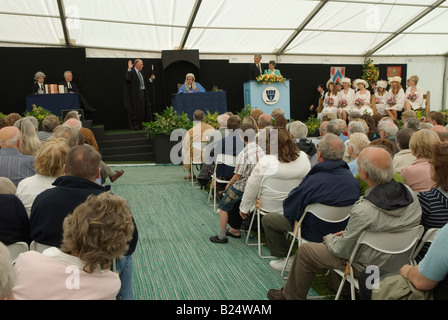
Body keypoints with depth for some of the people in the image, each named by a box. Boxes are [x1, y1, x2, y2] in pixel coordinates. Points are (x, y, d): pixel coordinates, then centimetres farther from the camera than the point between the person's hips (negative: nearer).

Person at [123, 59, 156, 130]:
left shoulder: (140, 73, 17)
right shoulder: (132, 71, -9)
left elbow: (144, 81, 24)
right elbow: (128, 78, -27)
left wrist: (150, 79, 14)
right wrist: (129, 68, -31)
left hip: (142, 93, 9)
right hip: (135, 94, -8)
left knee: (142, 109, 11)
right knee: (136, 109, -5)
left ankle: (140, 125, 19)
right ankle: (135, 125, 0)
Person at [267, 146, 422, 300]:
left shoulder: (363, 210, -35)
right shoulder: (409, 193, -13)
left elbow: (343, 250, -20)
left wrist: (329, 238, 2)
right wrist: (348, 232, 6)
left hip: (369, 268, -7)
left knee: (304, 250, 8)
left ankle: (290, 295, 31)